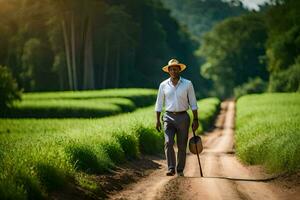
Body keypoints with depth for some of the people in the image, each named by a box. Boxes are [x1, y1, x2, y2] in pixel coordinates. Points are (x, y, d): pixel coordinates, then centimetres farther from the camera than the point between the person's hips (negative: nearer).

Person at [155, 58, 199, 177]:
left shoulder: (187, 84, 1)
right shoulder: (163, 85, 4)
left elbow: (193, 103, 2)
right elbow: (159, 104, 8)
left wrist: (195, 120, -3)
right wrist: (157, 120, 1)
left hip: (183, 117, 0)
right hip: (169, 117, 0)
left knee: (182, 145, 2)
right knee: (168, 143, -16)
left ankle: (180, 170, 14)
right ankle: (171, 169, -15)